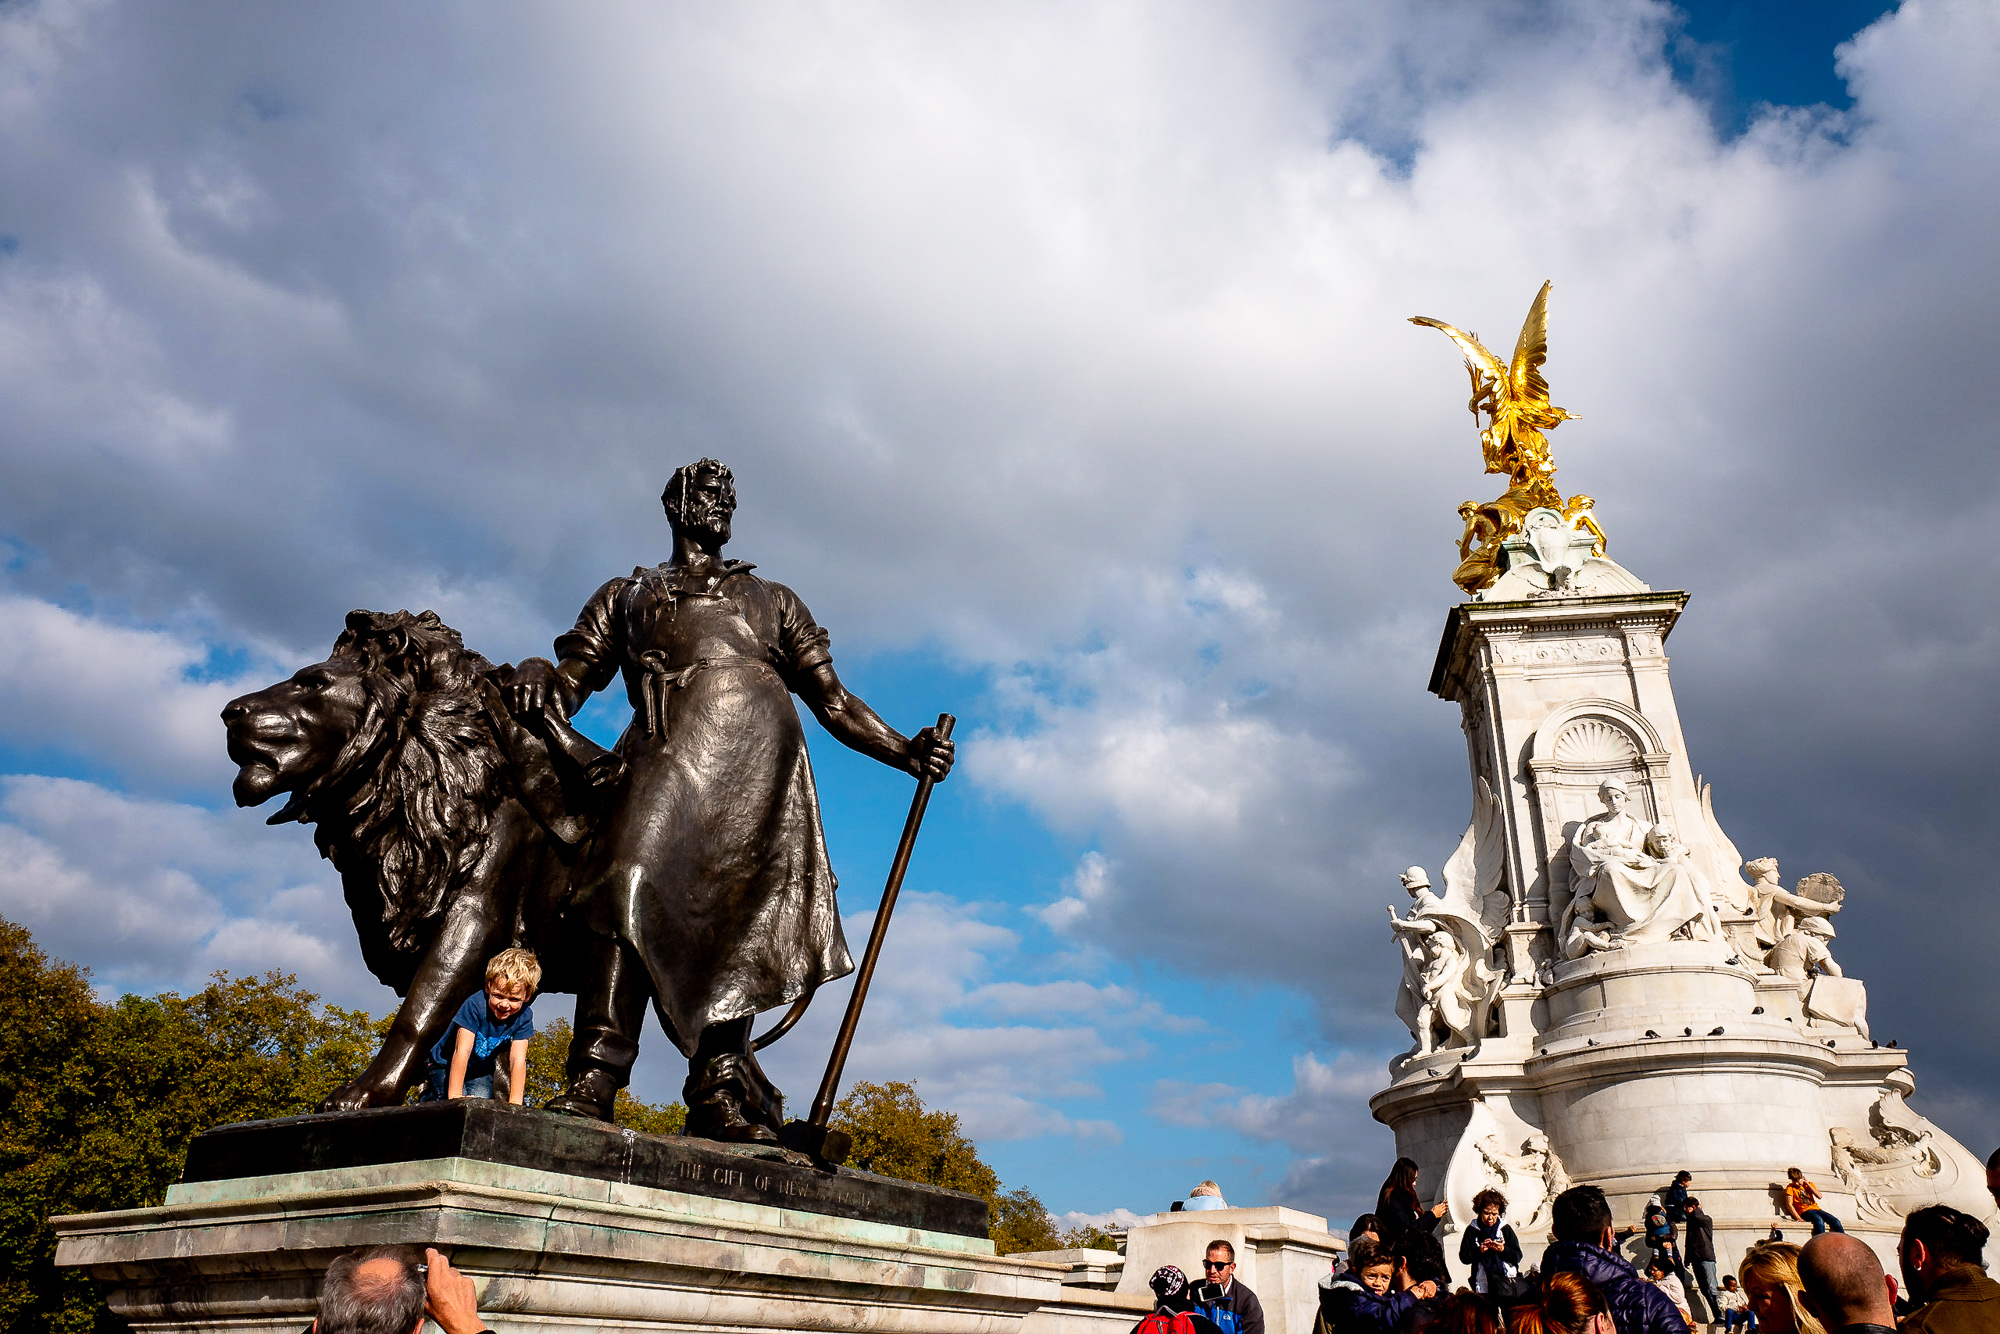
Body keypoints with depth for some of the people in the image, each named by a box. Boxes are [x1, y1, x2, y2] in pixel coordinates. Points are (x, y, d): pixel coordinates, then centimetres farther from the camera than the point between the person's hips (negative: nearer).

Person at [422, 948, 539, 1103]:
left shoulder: (524, 1016, -20)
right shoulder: (475, 1005, -32)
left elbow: (518, 1060, -23)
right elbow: (462, 1051, -36)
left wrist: (514, 1103, -30)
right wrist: (455, 1096, -40)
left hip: (481, 1072, 4)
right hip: (446, 1065, -4)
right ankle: (428, 1097, 11)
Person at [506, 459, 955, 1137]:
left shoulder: (773, 599, 34)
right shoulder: (625, 595, 31)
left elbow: (833, 701, 26)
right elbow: (571, 680, 18)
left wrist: (906, 751, 12)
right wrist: (535, 674, -7)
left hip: (764, 757, 2)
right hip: (672, 745, -1)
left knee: (741, 915, -11)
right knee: (631, 879, -24)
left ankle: (719, 1098, -11)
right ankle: (593, 1080, -26)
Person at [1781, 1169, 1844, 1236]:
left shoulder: (1809, 1184, 16)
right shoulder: (1790, 1187, 4)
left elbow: (1819, 1196, 0)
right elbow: (1789, 1204, -6)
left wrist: (1808, 1184, -3)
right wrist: (1799, 1218, -16)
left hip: (1816, 1209, 5)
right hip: (1805, 1211, -5)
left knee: (1836, 1221, -19)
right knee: (1819, 1220, -36)